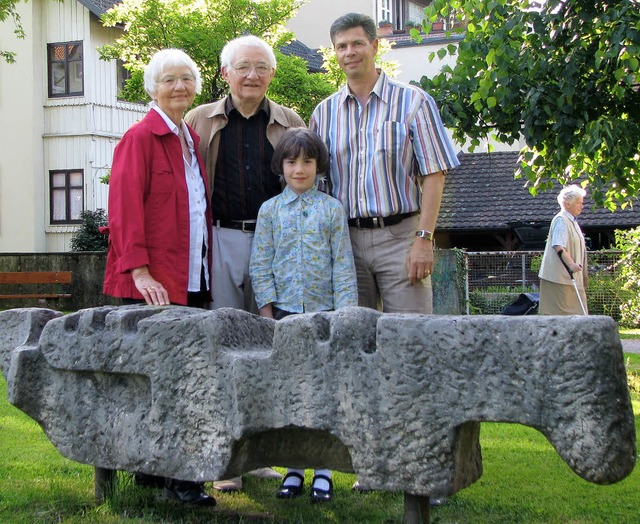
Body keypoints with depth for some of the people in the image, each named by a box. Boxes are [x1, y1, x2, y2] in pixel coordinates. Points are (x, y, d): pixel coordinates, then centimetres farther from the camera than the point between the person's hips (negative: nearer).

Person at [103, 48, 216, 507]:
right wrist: (140, 270, -20)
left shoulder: (192, 140, 18)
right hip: (154, 283, -8)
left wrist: (206, 271, 16)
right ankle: (177, 478, 1)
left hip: (193, 279, 8)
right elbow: (125, 209, -13)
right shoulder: (140, 137, -6)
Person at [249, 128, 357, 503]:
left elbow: (343, 264, 1)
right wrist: (268, 310, -3)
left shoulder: (332, 209, 4)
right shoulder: (270, 210, 6)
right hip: (284, 312, 1)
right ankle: (294, 467, 14)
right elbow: (260, 264, 4)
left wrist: (345, 312, -6)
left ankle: (323, 469, 10)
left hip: (323, 311, -1)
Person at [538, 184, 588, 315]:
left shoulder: (572, 221, 19)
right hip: (560, 275, -10)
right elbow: (558, 246, -25)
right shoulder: (561, 220, -13)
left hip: (570, 275, 10)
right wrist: (571, 264, -33)